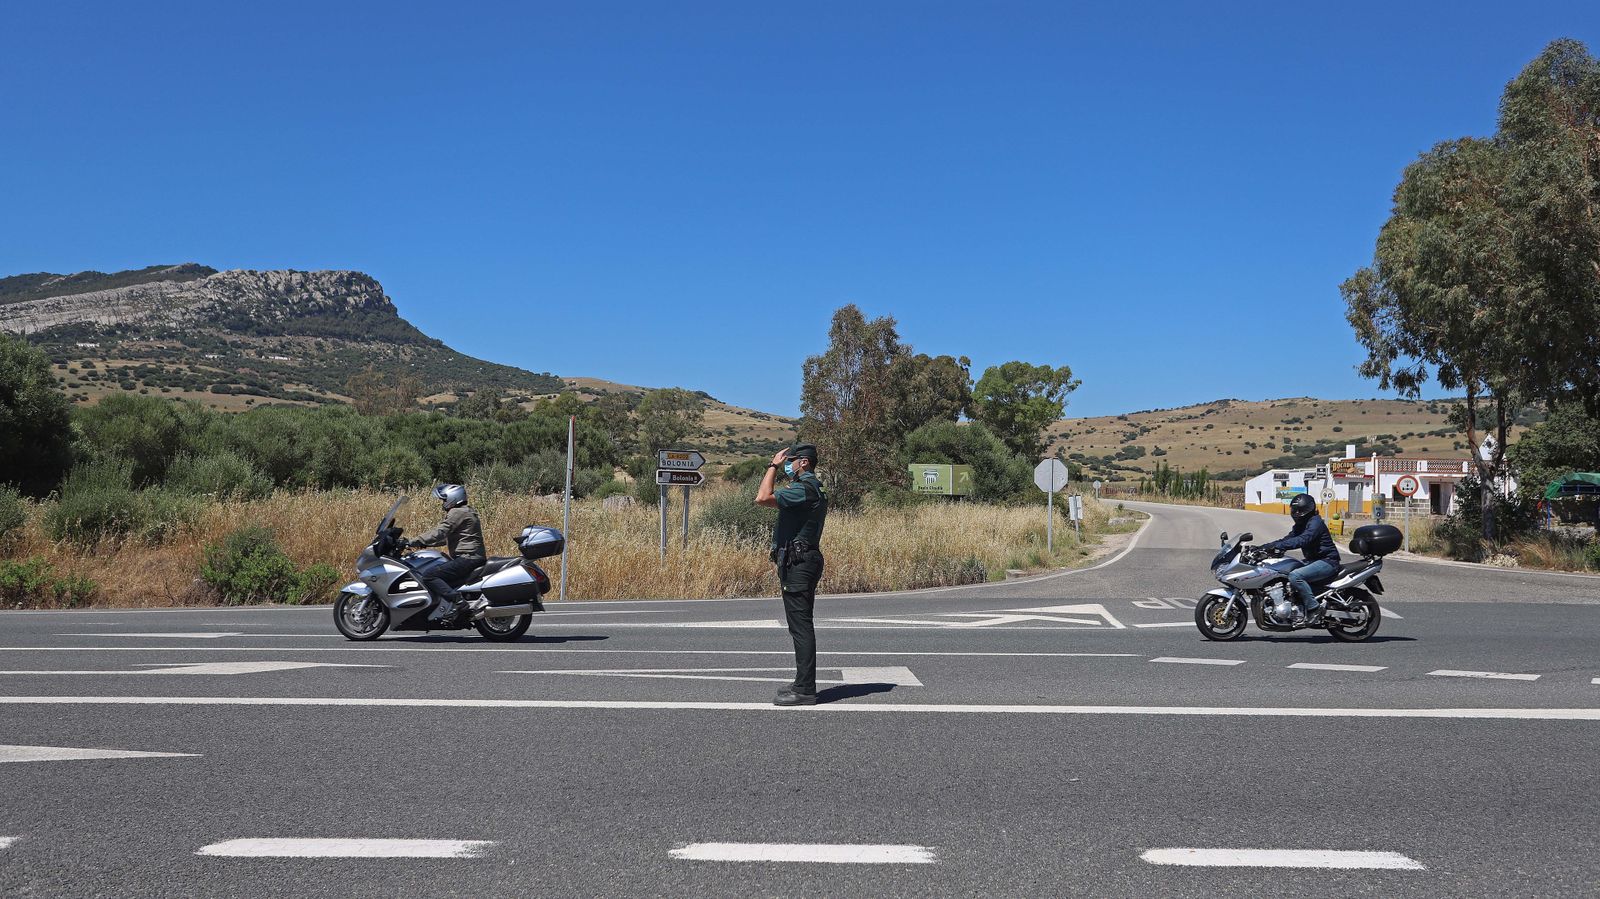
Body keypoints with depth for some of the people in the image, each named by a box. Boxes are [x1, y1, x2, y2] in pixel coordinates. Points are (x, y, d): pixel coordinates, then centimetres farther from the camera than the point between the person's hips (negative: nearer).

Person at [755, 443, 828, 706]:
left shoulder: (805, 488, -14)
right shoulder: (811, 488, 20)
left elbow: (763, 498, -23)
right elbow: (767, 499, 24)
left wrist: (774, 466, -11)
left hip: (798, 564, -11)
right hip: (800, 563, 11)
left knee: (800, 626, -9)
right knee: (800, 626, 14)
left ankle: (804, 690, -8)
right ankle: (803, 684, 20)